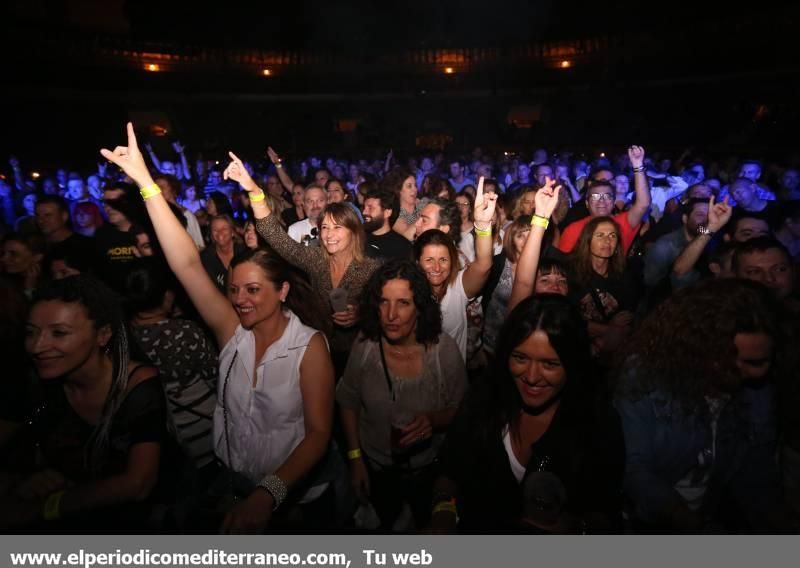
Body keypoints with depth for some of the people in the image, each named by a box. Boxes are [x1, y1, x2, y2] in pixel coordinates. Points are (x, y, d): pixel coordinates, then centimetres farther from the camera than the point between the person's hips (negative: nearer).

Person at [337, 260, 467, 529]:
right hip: (375, 466, 2)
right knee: (383, 525, 28)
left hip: (429, 469, -1)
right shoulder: (365, 344, -19)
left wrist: (433, 420, -31)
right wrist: (355, 458, -2)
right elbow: (348, 404, -4)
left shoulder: (443, 348, -25)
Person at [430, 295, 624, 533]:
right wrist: (442, 519, -15)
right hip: (474, 530, 0)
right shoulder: (482, 398, -9)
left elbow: (607, 517, -2)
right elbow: (448, 473, 1)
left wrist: (571, 525, -21)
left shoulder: (600, 424, -12)